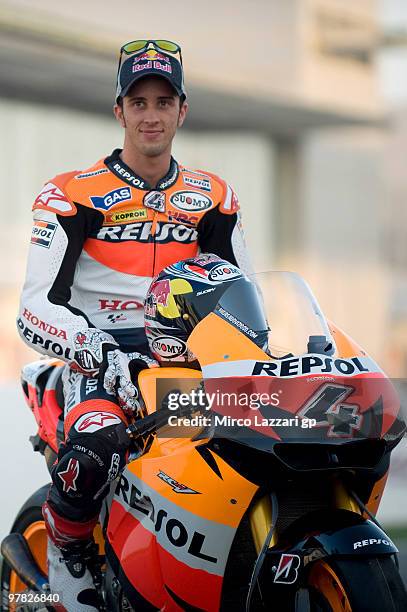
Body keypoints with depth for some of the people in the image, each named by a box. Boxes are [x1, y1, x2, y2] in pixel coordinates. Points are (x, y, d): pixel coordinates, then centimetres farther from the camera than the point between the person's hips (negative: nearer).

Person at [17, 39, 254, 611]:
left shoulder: (212, 198, 12)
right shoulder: (72, 195, -2)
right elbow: (37, 309, -11)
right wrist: (108, 359, -28)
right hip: (98, 355, -4)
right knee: (95, 447, -37)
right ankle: (68, 560, -8)